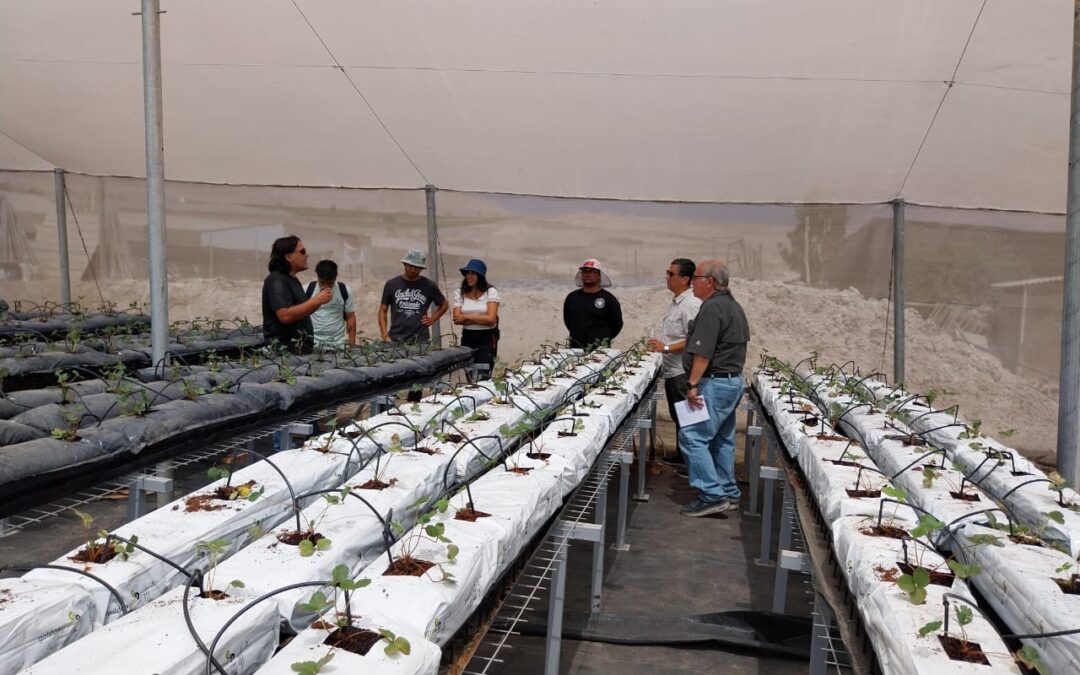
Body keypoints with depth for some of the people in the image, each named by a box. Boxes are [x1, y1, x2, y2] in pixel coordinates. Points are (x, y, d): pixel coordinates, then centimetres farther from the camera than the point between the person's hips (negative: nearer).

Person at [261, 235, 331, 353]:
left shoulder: (292, 280, 16)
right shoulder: (277, 280, -13)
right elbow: (285, 316, -25)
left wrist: (318, 300, 6)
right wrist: (316, 300, -19)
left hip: (299, 348, 9)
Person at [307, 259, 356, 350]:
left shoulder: (344, 291, -2)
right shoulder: (307, 290, -4)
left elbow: (350, 318, 5)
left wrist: (352, 345, 3)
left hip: (337, 344, 1)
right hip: (312, 343, -1)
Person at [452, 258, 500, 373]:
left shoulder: (491, 291, -4)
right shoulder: (459, 292, 6)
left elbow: (491, 318, -13)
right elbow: (457, 319, -5)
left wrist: (466, 317, -8)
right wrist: (481, 319, -11)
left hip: (487, 338, -3)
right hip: (468, 338, 3)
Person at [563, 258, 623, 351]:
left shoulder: (609, 299, 0)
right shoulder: (572, 297, 10)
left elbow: (617, 325, 6)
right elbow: (567, 320, 21)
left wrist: (603, 339, 5)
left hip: (599, 349, -3)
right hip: (576, 348, 3)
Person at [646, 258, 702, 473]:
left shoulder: (691, 304, -18)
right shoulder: (675, 302, 13)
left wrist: (666, 348, -22)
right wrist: (660, 345, 16)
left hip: (683, 372, -10)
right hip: (671, 369, 10)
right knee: (677, 416, 18)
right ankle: (681, 457, 30)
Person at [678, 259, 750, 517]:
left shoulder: (712, 308, -17)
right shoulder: (732, 305, 16)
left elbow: (703, 352, -23)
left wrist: (693, 384, -21)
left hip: (716, 383, -11)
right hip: (733, 380, 11)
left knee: (692, 436, -9)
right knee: (722, 439, 16)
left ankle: (712, 495, -9)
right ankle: (728, 494, 23)